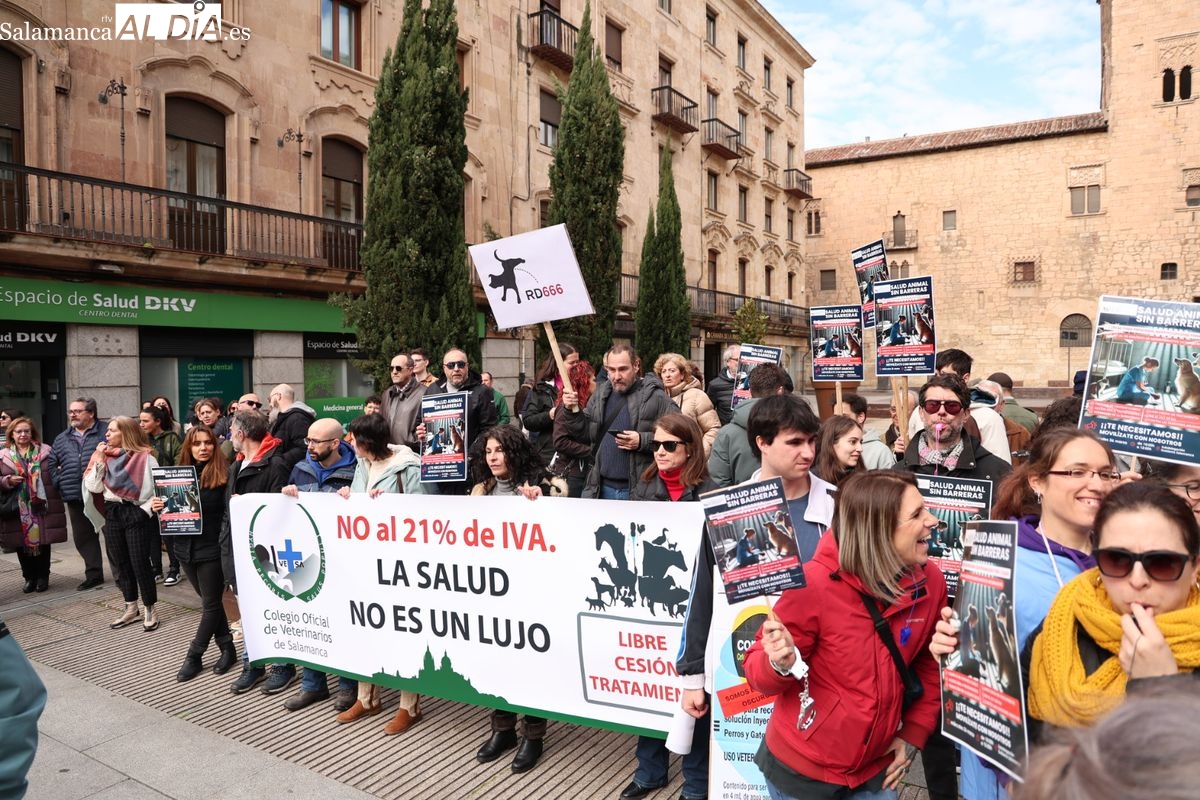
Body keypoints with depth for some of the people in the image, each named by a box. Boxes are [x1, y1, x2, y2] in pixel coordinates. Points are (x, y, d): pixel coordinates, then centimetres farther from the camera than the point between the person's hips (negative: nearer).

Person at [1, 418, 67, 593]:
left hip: (42, 506, -1)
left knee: (43, 541, 6)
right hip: (17, 509, 1)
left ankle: (43, 577, 19)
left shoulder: (45, 451, 4)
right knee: (22, 543, 7)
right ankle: (30, 578, 21)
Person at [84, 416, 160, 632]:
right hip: (113, 514, 6)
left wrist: (146, 509, -14)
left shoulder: (145, 457, -8)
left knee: (139, 563, -3)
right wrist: (99, 460, -7)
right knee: (122, 563, 12)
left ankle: (149, 610, 10)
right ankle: (131, 609, 24)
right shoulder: (103, 456, 8)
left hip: (137, 514, -6)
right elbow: (93, 487, 0)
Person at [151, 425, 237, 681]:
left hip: (212, 549, -6)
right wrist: (157, 506, -6)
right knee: (211, 602, 15)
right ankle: (227, 648, 26)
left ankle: (193, 657, 18)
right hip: (186, 548, 6)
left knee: (210, 604, 5)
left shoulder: (223, 473, -10)